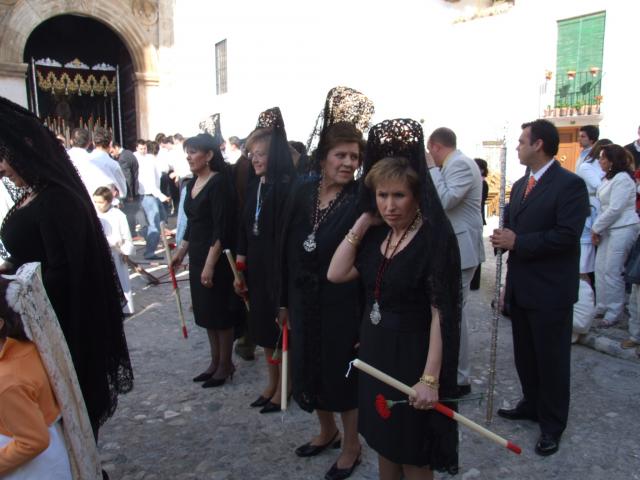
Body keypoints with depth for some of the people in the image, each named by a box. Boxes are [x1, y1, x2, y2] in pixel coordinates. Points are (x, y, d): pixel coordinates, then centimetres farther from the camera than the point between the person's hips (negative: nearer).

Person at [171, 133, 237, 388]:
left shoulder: (219, 183, -15)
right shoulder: (193, 183, 9)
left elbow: (222, 228, -20)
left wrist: (210, 264, -22)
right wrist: (182, 250, 17)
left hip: (216, 258, -8)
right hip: (197, 256, 8)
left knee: (219, 311, 3)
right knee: (205, 310, 14)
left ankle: (226, 364, 19)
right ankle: (215, 361, 28)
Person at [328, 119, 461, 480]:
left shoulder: (435, 237, -19)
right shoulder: (377, 235, 2)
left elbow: (441, 313, -21)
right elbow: (336, 274, -6)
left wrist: (430, 378, -23)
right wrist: (363, 221, -8)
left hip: (412, 354, -6)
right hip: (374, 350, 7)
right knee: (383, 439, 23)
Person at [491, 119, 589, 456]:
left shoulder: (570, 184, -14)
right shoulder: (520, 185, 12)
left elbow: (568, 235, -22)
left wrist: (517, 242, -22)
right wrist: (503, 236, -5)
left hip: (550, 291, -8)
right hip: (521, 287, 8)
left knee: (552, 359, 6)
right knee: (524, 353, 19)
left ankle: (552, 425, 21)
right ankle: (532, 404, 38)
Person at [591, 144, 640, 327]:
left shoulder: (622, 179, -15)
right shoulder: (609, 178, 14)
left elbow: (615, 209, -18)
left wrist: (596, 228, -9)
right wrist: (597, 228, 5)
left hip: (623, 229, -9)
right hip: (609, 228, 9)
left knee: (612, 272, -5)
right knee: (600, 268, 11)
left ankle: (614, 313, 6)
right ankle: (602, 307, 22)